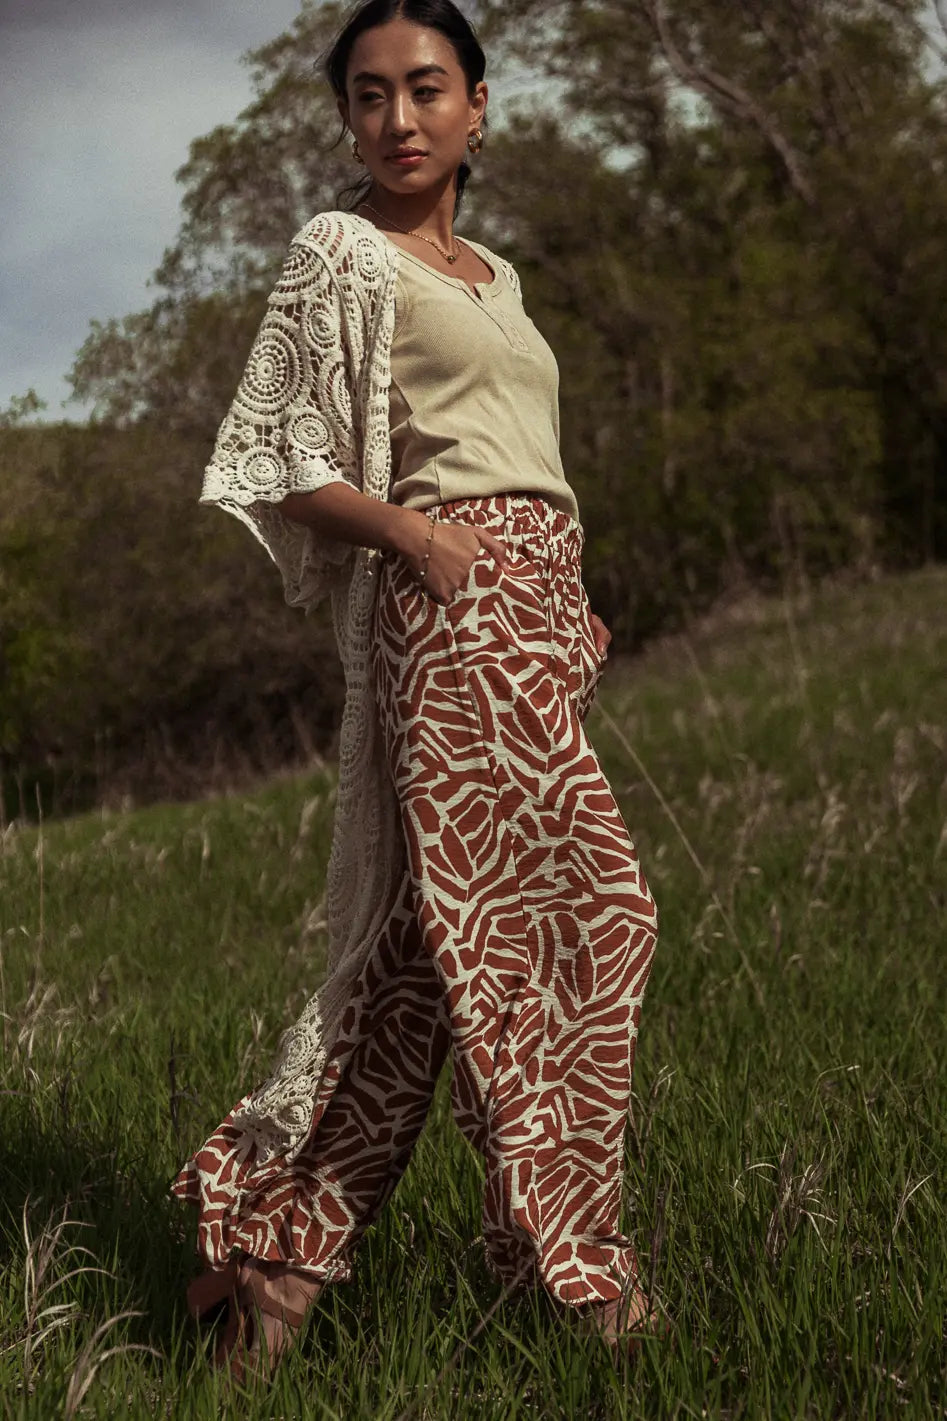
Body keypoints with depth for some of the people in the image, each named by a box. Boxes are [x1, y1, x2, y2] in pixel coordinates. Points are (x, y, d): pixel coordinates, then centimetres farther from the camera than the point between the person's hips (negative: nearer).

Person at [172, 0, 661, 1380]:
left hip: (537, 609, 8)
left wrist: (573, 604, 13)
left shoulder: (495, 274, 23)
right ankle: (571, 1254, 1)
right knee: (585, 904, -11)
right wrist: (407, 526, -18)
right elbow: (274, 463, -4)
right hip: (447, 598, -7)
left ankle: (274, 1239, 8)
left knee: (436, 932, 3)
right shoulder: (341, 253, 1)